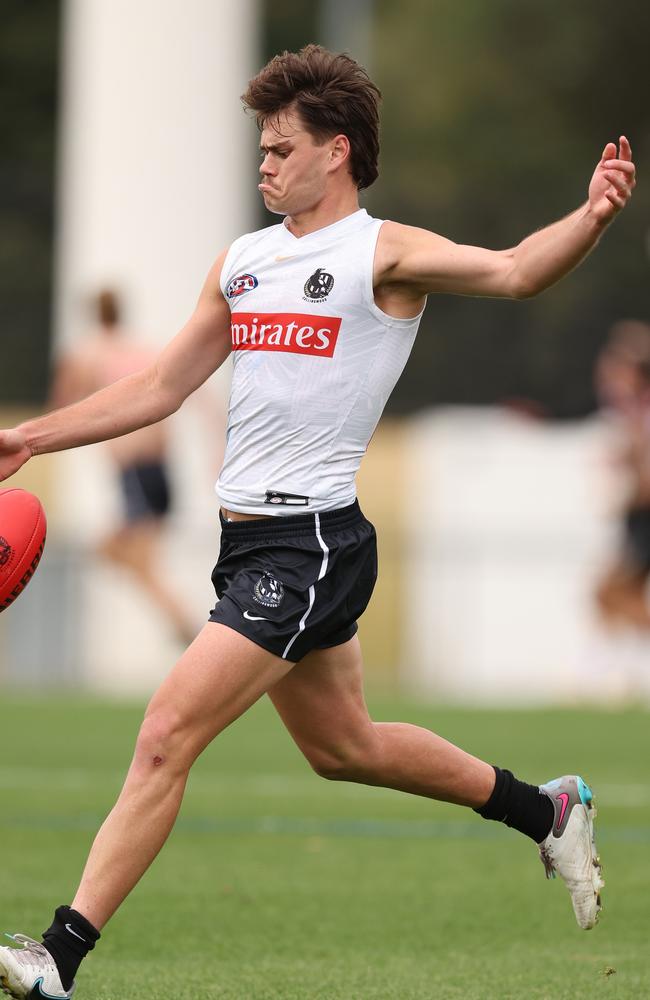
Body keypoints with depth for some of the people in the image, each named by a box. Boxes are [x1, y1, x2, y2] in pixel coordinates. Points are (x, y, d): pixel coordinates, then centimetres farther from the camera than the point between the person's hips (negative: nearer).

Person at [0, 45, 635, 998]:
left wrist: (591, 219, -40)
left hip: (312, 542, -9)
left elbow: (512, 271, -21)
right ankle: (546, 810, 39)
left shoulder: (385, 254, -8)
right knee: (344, 747, 22)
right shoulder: (241, 261, 13)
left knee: (165, 739, -14)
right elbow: (162, 386, 19)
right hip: (252, 539, 9)